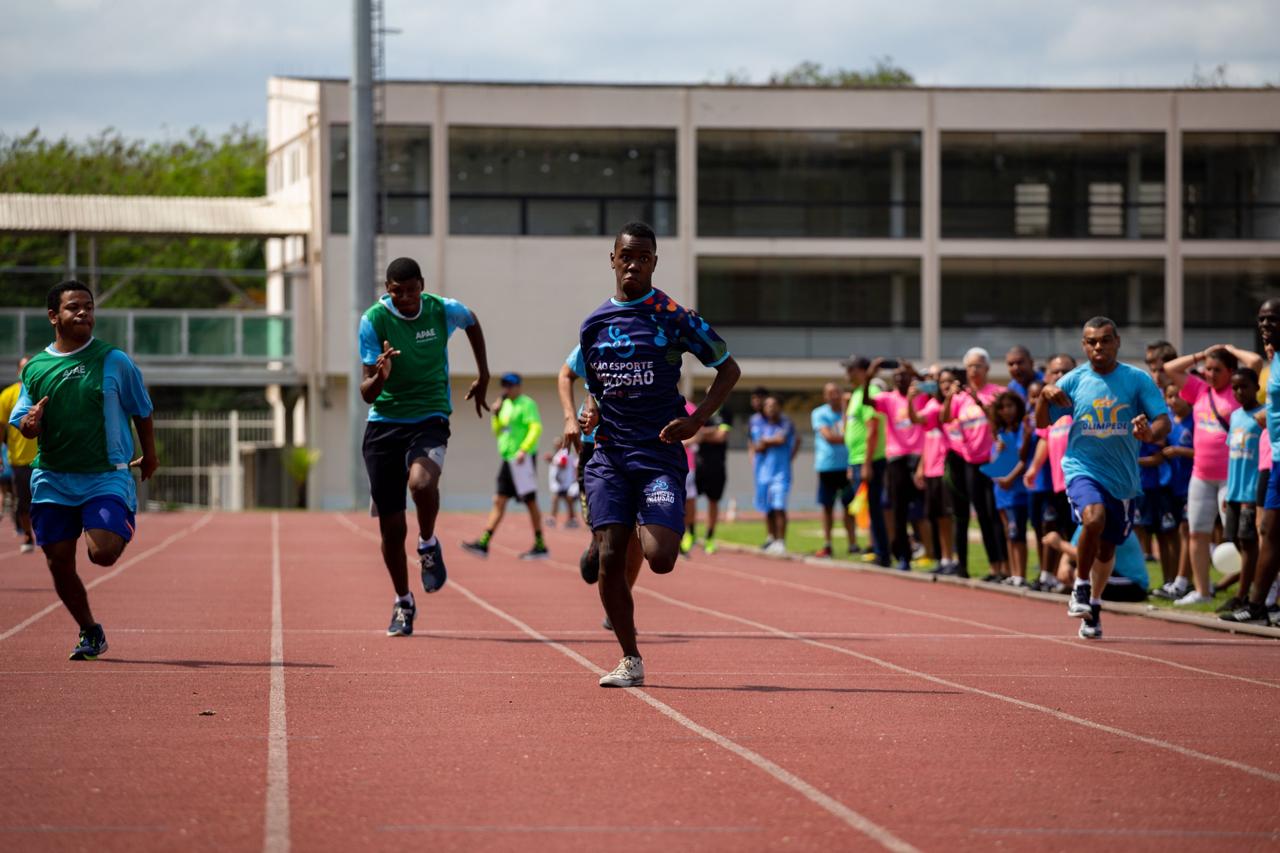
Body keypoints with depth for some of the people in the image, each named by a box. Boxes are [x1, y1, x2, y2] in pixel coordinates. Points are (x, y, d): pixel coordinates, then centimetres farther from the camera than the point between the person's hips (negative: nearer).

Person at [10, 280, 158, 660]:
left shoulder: (114, 361, -2)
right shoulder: (35, 368, 6)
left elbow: (141, 411, 10)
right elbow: (21, 423, 9)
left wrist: (149, 455, 17)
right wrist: (30, 422, -14)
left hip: (106, 475, -3)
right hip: (52, 478, 3)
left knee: (103, 553, -18)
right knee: (59, 563, 2)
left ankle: (122, 530, 19)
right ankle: (90, 632, 21)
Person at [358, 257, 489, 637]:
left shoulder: (443, 310, -5)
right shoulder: (373, 320, -9)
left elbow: (472, 322, 22)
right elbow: (367, 393, -10)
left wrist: (483, 377, 24)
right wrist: (380, 377, -34)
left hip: (429, 420, -1)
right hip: (383, 424, 1)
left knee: (422, 482, -34)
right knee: (391, 525, 2)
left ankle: (429, 545, -3)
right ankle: (403, 603, 24)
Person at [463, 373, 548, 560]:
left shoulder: (527, 404, -7)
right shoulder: (506, 405, 18)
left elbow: (536, 428, -17)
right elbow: (498, 431, 23)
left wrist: (524, 450, -25)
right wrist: (496, 415, 6)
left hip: (522, 460, -9)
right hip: (507, 460, 9)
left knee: (530, 501, -3)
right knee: (499, 501, 3)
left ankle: (540, 546, 3)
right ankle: (483, 543, -1)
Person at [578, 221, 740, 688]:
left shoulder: (675, 317, -3)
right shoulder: (593, 325, 9)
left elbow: (728, 369, 3)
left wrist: (697, 420, -8)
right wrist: (588, 412, 3)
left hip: (660, 453, -3)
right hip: (609, 456, 3)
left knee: (660, 559, -16)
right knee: (609, 559, -8)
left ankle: (649, 530, 23)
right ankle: (630, 661, 5)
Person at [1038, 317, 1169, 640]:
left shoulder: (1138, 380, -3)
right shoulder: (1073, 381, 0)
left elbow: (1163, 421, -9)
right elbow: (1042, 422, 4)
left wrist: (1150, 433, -32)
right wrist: (1045, 395, -17)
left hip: (1123, 476, 2)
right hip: (1082, 468, -2)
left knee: (1107, 547, 13)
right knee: (1094, 517, -30)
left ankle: (1093, 605, 38)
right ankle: (1081, 586, -9)